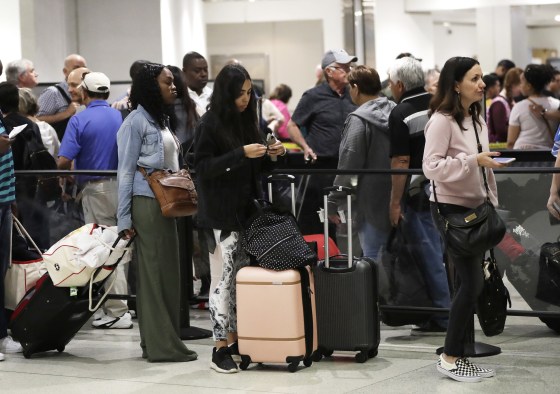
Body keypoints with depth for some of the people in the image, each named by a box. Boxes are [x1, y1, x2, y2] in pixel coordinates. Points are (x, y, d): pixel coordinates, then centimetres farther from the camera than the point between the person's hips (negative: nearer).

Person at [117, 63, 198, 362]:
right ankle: (161, 345, -4)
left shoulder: (160, 120, 17)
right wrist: (124, 218, -12)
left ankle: (164, 340, 13)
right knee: (152, 272, -6)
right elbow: (126, 171, -9)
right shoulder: (136, 122, -7)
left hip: (166, 203, 8)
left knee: (168, 271, 8)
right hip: (146, 203, -8)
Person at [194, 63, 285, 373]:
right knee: (224, 278, -5)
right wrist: (241, 154, -20)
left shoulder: (247, 121, 12)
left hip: (247, 208, 6)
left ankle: (236, 339, 13)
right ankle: (221, 349, -1)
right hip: (221, 215, -6)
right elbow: (203, 166, -13)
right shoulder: (209, 124, -7)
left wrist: (269, 155, 1)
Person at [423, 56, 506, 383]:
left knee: (470, 284, 7)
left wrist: (492, 201, 14)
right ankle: (450, 358, 0)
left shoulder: (477, 118, 11)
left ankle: (461, 355, 14)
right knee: (471, 283, -10)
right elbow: (431, 167, -21)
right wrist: (473, 160, -26)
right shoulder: (442, 120, -15)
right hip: (451, 209, -8)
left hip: (475, 208, 8)